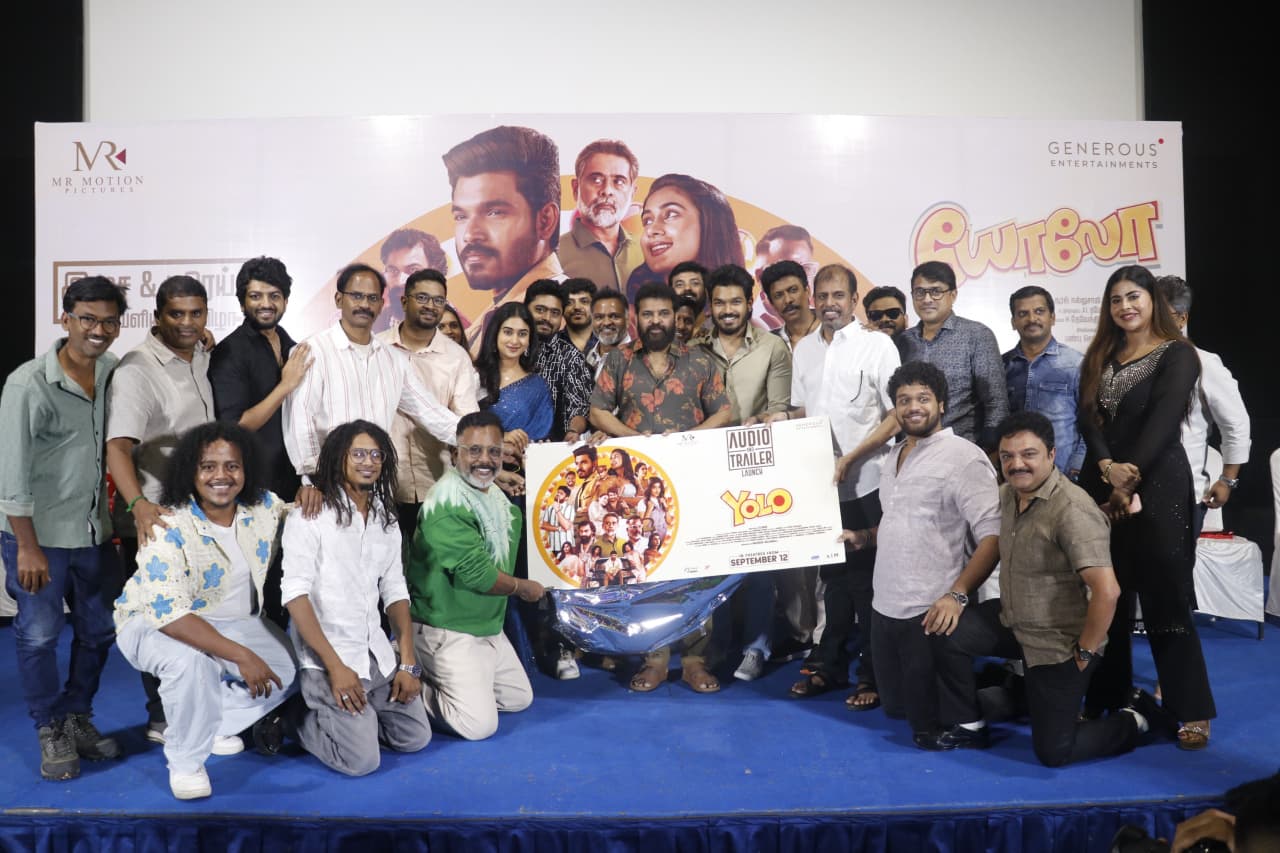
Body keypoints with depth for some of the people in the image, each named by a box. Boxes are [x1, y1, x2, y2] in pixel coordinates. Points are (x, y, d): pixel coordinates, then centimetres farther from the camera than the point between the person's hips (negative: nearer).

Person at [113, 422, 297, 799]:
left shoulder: (264, 507, -10)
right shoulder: (169, 528, -27)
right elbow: (168, 613, -35)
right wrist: (241, 655, -40)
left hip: (234, 623, 7)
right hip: (155, 624, -6)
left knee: (291, 663, -7)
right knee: (192, 661, -37)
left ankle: (213, 725, 14)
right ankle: (185, 760, -11)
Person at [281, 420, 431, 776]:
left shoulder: (386, 519, 10)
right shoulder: (309, 515, -10)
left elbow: (395, 592, 10)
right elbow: (295, 594, -16)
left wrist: (408, 663, 1)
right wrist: (335, 666, -20)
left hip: (377, 655, 6)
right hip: (325, 658, -6)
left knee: (415, 737, 4)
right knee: (361, 760, -14)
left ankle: (341, 715, 24)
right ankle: (299, 719, 13)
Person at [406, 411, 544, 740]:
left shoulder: (498, 498, 6)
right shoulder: (446, 507, -23)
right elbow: (476, 573, -25)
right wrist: (522, 587, -10)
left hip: (489, 627, 9)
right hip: (448, 631, -9)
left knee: (520, 699, 18)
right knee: (479, 725, -14)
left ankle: (435, 681, 24)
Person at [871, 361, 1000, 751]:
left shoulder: (963, 457, -12)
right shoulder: (894, 457, 13)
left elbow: (993, 535, -18)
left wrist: (957, 595, -26)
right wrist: (865, 537, 10)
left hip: (932, 612, -8)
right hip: (885, 605, 8)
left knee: (935, 724, 3)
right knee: (898, 706, 19)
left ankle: (966, 729, 28)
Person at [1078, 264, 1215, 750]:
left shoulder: (1177, 354, -2)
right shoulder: (1101, 356, 13)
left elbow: (1162, 423, -12)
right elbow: (1089, 417, 1)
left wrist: (1131, 480, -19)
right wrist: (1107, 467, -16)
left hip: (1158, 486, -5)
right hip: (1101, 484, 5)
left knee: (1165, 597, -4)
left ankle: (1192, 711, 5)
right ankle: (1106, 700, 17)